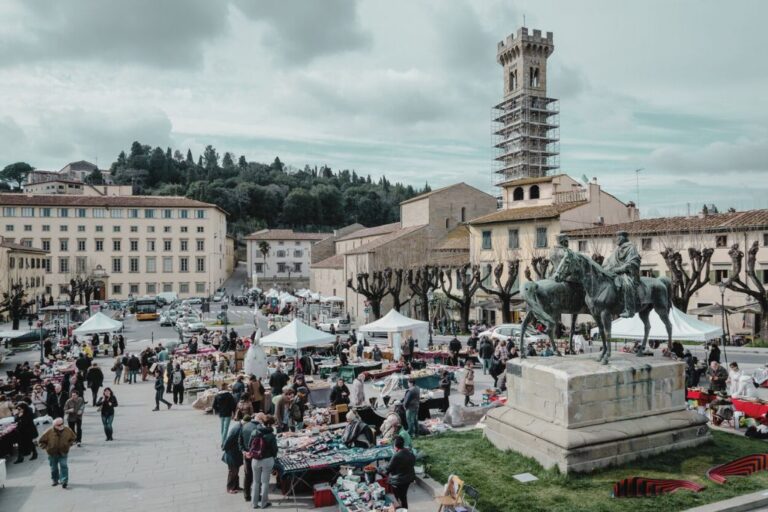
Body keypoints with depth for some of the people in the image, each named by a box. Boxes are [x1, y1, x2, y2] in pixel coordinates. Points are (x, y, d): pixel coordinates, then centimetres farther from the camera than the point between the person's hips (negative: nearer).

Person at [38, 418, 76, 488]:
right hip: (52, 454, 0)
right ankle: (55, 480, 32)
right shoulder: (49, 432, -13)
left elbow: (72, 439, 11)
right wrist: (46, 447, -9)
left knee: (63, 466, -11)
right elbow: (40, 441, -1)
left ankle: (64, 481, -8)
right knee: (54, 468, 12)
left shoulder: (68, 430, -8)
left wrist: (69, 445, -2)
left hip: (63, 453, 0)